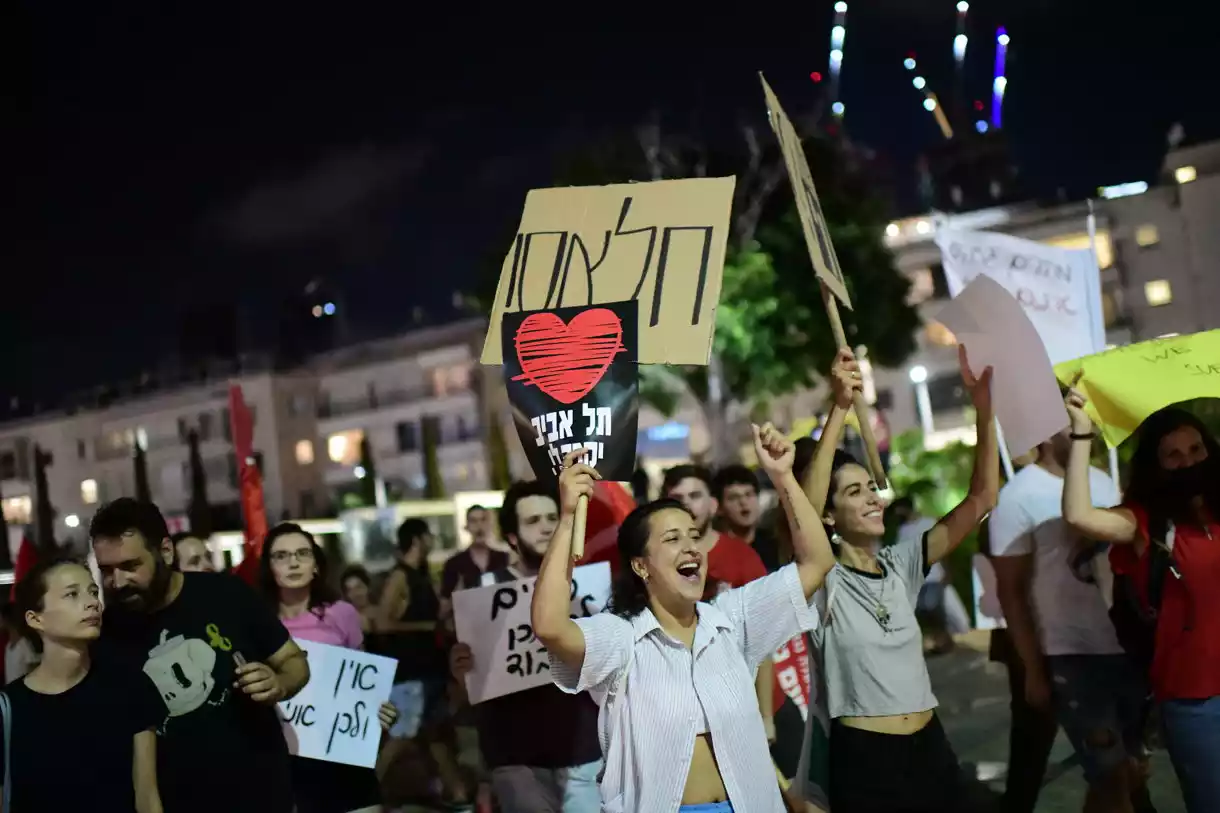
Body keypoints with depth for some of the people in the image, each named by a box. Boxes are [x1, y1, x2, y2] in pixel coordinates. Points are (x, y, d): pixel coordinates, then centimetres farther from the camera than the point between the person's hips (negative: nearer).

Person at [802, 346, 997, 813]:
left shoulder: (902, 566, 6)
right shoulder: (824, 582, -9)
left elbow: (981, 499, 2)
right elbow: (805, 510, -30)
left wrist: (984, 407, -10)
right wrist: (840, 409, -37)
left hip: (930, 745, 6)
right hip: (863, 756, -5)